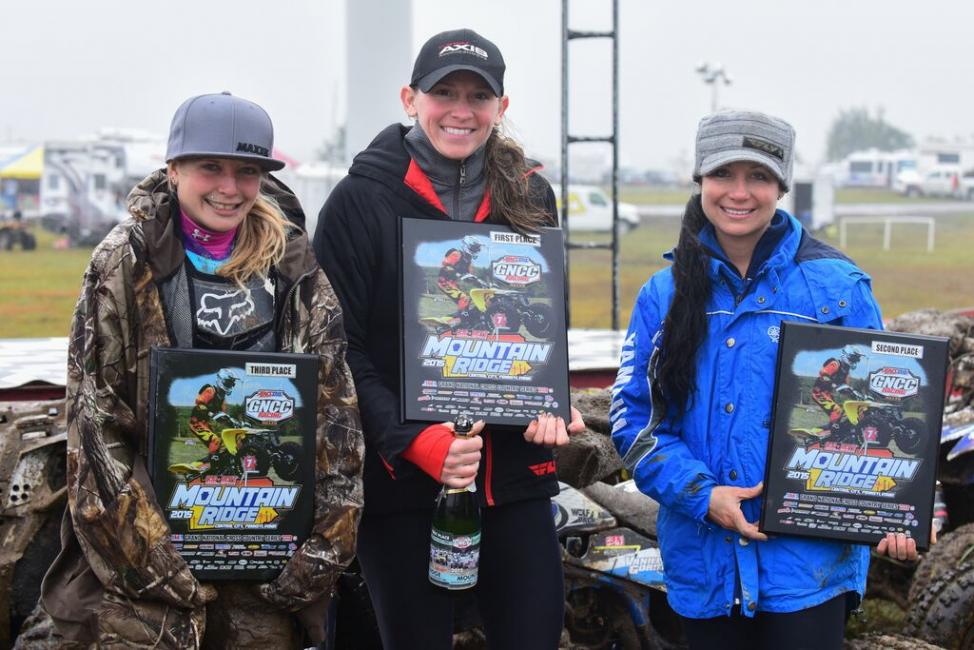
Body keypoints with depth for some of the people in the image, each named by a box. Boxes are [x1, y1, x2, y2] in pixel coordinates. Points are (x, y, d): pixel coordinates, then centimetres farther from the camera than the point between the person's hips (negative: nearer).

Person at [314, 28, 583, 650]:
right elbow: (339, 347, -7)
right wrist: (411, 441, -18)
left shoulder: (531, 198, 8)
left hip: (515, 467, 3)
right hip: (400, 480, -3)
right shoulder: (362, 201, -5)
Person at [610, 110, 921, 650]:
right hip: (704, 561, 3)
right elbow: (633, 417, 3)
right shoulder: (665, 294, 4)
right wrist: (701, 495, -12)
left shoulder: (836, 286, -2)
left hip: (808, 560, -3)